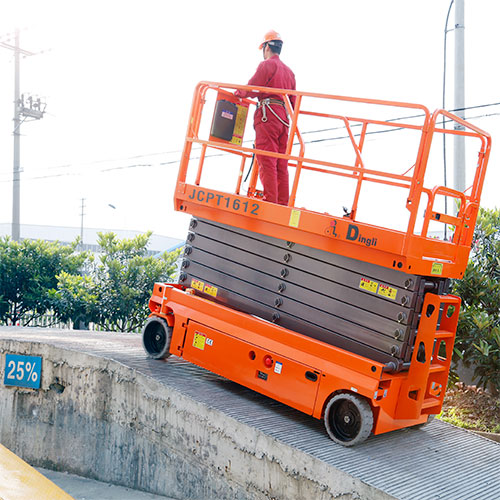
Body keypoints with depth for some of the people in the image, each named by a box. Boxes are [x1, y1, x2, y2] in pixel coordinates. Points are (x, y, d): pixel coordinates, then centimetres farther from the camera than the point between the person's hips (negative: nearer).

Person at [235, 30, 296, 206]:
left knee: (266, 161, -9)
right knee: (281, 163, 7)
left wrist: (237, 92, 10)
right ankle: (283, 203, 6)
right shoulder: (289, 71, 22)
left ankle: (270, 200, -14)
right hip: (284, 117, 7)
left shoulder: (266, 65, -1)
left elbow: (252, 90, -8)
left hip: (268, 115, -7)